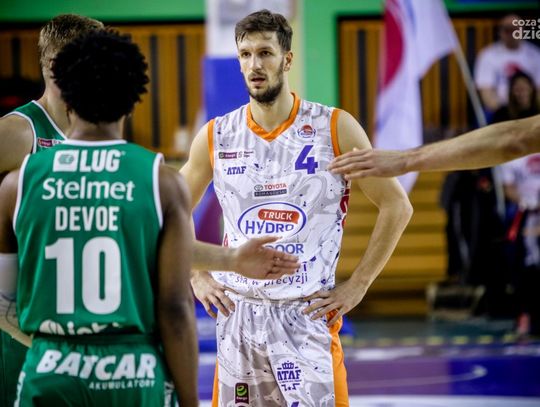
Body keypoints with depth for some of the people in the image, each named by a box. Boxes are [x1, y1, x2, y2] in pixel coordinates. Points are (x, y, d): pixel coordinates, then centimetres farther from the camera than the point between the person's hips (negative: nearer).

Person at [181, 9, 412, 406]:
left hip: (309, 314, -3)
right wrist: (197, 277, 7)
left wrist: (357, 285, -4)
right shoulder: (215, 137, 4)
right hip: (237, 314, 3)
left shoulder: (335, 128, -4)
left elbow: (396, 206, 0)